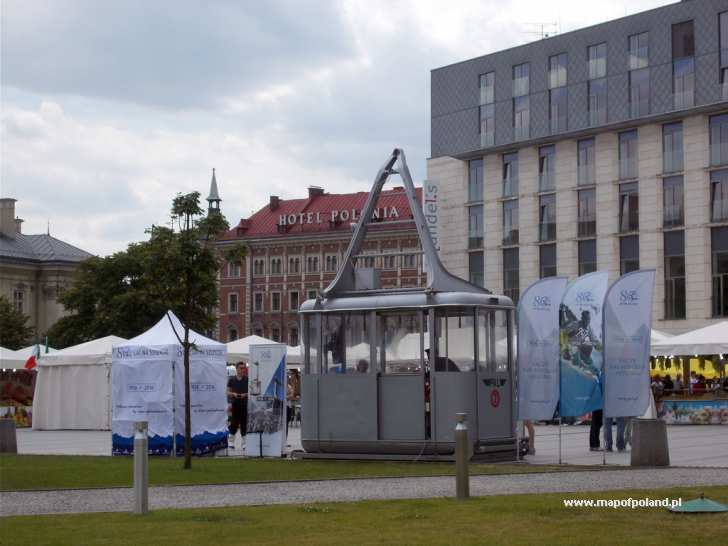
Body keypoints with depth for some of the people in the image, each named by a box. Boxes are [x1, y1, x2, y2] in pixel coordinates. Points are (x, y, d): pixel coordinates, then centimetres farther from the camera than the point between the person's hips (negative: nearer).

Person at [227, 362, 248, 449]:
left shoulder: (247, 379, 4)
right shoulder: (231, 380, 4)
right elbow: (228, 392, 7)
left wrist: (245, 394, -12)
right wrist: (233, 394, -13)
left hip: (245, 404, 1)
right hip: (235, 404, 0)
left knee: (244, 423, 2)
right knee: (234, 423, -1)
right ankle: (231, 442, 7)